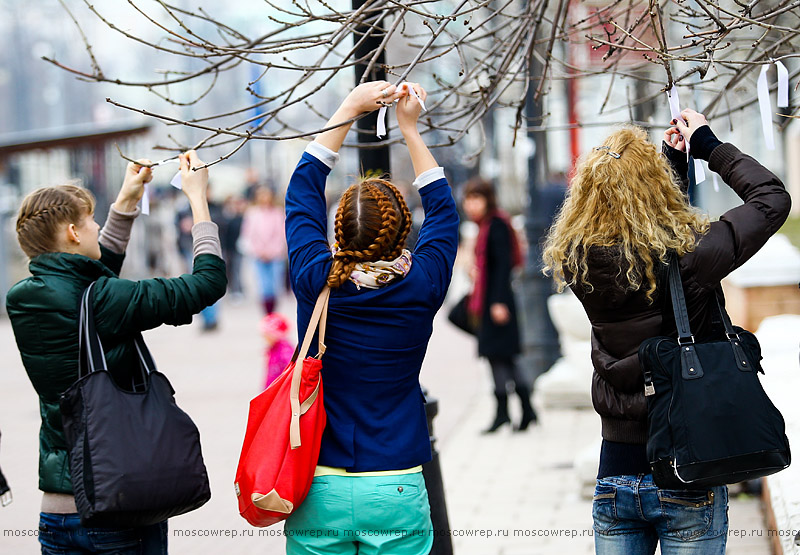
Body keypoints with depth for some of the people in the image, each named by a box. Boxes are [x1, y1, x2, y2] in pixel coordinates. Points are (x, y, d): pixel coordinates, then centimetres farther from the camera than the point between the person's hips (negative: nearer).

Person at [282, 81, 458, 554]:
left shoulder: (316, 281, -8)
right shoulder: (421, 288, -8)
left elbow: (303, 189, 8)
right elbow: (443, 210, 12)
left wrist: (349, 108, 14)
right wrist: (411, 128, 18)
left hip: (318, 492, 1)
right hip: (396, 495, 0)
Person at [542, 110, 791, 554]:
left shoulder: (579, 261, -5)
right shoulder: (688, 256, -18)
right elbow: (772, 198, -2)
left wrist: (673, 158, 20)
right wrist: (711, 147, 8)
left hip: (615, 476, 4)